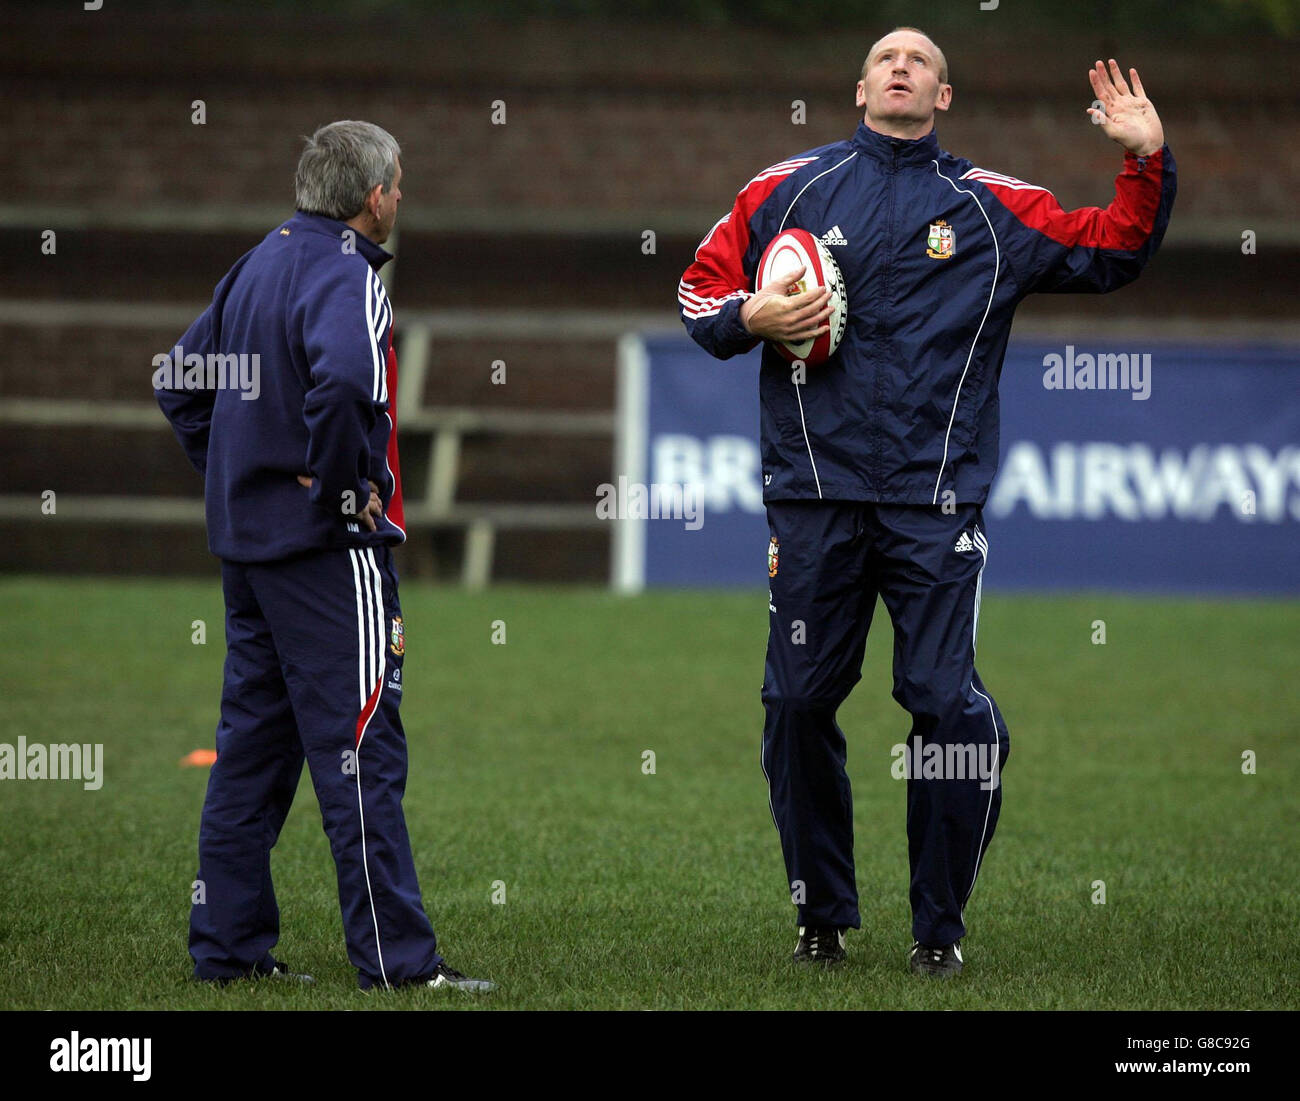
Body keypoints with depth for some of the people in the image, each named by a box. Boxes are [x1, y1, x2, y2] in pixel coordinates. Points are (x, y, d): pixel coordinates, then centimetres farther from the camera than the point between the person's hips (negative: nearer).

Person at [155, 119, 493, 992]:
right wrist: (341, 488, -21)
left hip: (247, 541, 9)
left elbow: (180, 380, 20)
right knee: (361, 748, -7)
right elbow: (342, 382, -34)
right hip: (330, 551, -9)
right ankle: (396, 955, -7)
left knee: (252, 743, 13)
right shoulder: (346, 275, -15)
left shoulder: (260, 262, 13)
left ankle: (229, 945, 15)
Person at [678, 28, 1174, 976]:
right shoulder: (789, 188, 11)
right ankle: (823, 917, 19)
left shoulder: (992, 208, 10)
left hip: (935, 501, -1)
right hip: (815, 493, 1)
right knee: (798, 703, 3)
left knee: (947, 704, -9)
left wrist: (1146, 165, -3)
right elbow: (703, 286, 16)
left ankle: (940, 930, 5)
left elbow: (1109, 254, 11)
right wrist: (749, 318, -4)